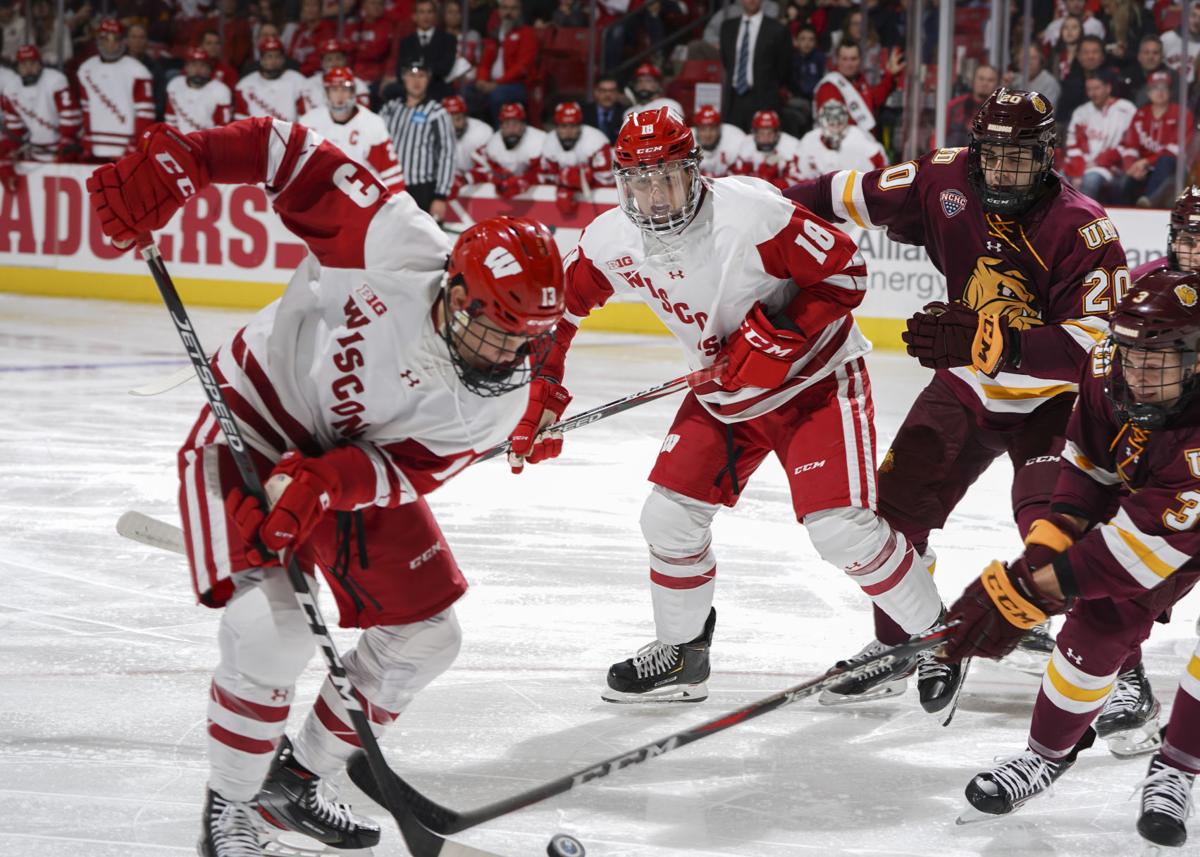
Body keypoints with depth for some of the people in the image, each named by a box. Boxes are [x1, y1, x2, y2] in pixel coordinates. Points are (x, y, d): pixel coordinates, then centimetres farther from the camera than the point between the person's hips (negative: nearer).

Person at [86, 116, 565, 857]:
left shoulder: (501, 397, -16)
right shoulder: (402, 247, -30)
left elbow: (406, 470, -17)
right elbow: (294, 152, -23)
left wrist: (326, 484, -37)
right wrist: (175, 164, -32)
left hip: (358, 463, 6)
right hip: (252, 431, -6)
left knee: (426, 637, 6)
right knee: (273, 633, -22)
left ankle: (295, 781, 25)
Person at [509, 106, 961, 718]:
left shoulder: (750, 213, -29)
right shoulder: (610, 242, -11)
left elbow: (846, 273, -23)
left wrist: (778, 336, -28)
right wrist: (542, 399, 0)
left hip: (815, 377, -6)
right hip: (723, 395, 6)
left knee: (841, 527, -17)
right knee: (669, 515, -1)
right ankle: (681, 656, 22)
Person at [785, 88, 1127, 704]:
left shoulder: (1080, 227, -26)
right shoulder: (946, 183, -13)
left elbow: (1097, 339, -33)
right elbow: (854, 196, 1)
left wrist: (997, 341, -44)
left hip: (1053, 397, -5)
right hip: (967, 387, 5)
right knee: (896, 502, 2)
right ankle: (895, 647, 22)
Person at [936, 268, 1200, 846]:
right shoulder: (1108, 370, -26)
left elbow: (1147, 537, -45)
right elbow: (1090, 464, -9)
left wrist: (1029, 589, -45)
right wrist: (1048, 542, -22)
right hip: (1140, 491, 5)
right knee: (1101, 620, -5)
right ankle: (1049, 754, 15)